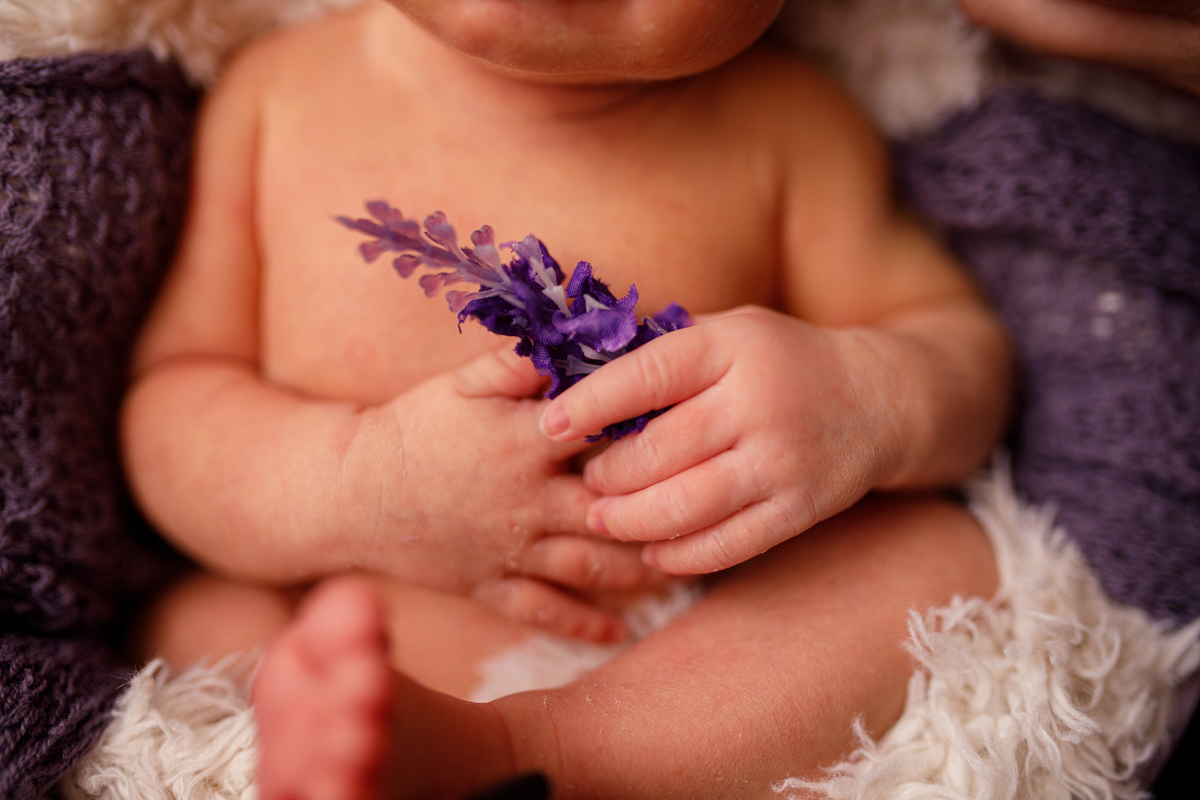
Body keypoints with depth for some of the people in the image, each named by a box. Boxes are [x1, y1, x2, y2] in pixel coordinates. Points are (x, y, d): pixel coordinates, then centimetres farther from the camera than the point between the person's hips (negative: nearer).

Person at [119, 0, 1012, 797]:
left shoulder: (789, 125, -5)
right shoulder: (276, 93, -4)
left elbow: (966, 344, 3)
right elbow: (165, 398, -1)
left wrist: (870, 396, -23)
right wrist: (351, 489, -23)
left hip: (690, 671, 1)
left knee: (947, 555, -23)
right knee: (200, 620, -23)